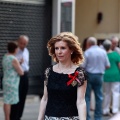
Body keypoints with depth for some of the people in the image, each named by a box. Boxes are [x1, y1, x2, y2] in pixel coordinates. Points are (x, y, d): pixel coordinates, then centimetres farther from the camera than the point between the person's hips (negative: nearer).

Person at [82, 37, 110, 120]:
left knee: (86, 97, 3)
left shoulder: (87, 52, -9)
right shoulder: (103, 52, 1)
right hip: (99, 76, 3)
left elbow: (82, 66, -11)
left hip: (89, 75, -3)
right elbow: (107, 66, 3)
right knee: (99, 97, 11)